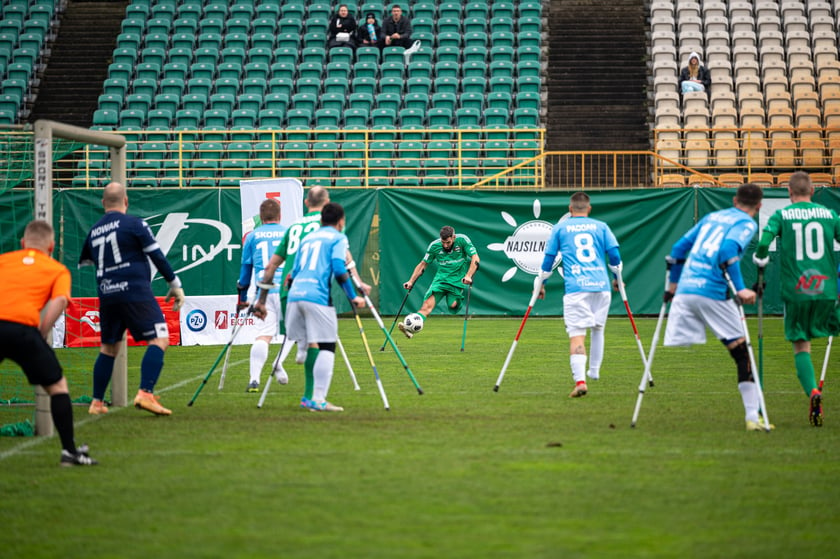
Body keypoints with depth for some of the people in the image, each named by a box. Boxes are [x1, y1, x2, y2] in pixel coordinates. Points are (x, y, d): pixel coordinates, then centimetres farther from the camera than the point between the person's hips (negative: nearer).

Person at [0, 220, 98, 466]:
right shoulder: (57, 269, 19)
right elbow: (59, 300, 1)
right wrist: (41, 335, 1)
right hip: (22, 327, -2)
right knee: (57, 386, 14)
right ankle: (69, 450, 10)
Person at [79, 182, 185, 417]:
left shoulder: (93, 232, 14)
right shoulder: (135, 224, -2)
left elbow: (84, 264, 26)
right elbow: (157, 256, -3)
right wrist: (175, 285, 4)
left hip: (107, 296, 6)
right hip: (135, 292, -6)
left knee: (108, 348, 18)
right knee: (159, 340, -8)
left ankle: (97, 402, 19)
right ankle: (145, 393, -24)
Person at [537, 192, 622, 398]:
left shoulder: (560, 228, 10)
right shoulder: (601, 227, 12)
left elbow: (548, 258, 12)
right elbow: (615, 255, 9)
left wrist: (541, 283, 24)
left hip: (575, 287, -2)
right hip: (601, 285, 2)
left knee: (576, 335, -10)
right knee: (598, 328, 23)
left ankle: (580, 380, -26)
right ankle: (594, 371, 35)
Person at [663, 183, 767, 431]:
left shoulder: (711, 217, 23)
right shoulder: (747, 224, 3)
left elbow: (679, 248, 25)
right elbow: (728, 251, -16)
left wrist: (674, 283, 35)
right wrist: (740, 289, -18)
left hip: (684, 290, 5)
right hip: (713, 293, -5)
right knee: (742, 353, 5)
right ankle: (753, 417, 2)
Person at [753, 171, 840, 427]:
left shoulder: (782, 215, 0)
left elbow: (764, 241, -12)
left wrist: (760, 260, 8)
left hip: (795, 291, -1)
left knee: (801, 346, 6)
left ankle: (812, 390, -17)